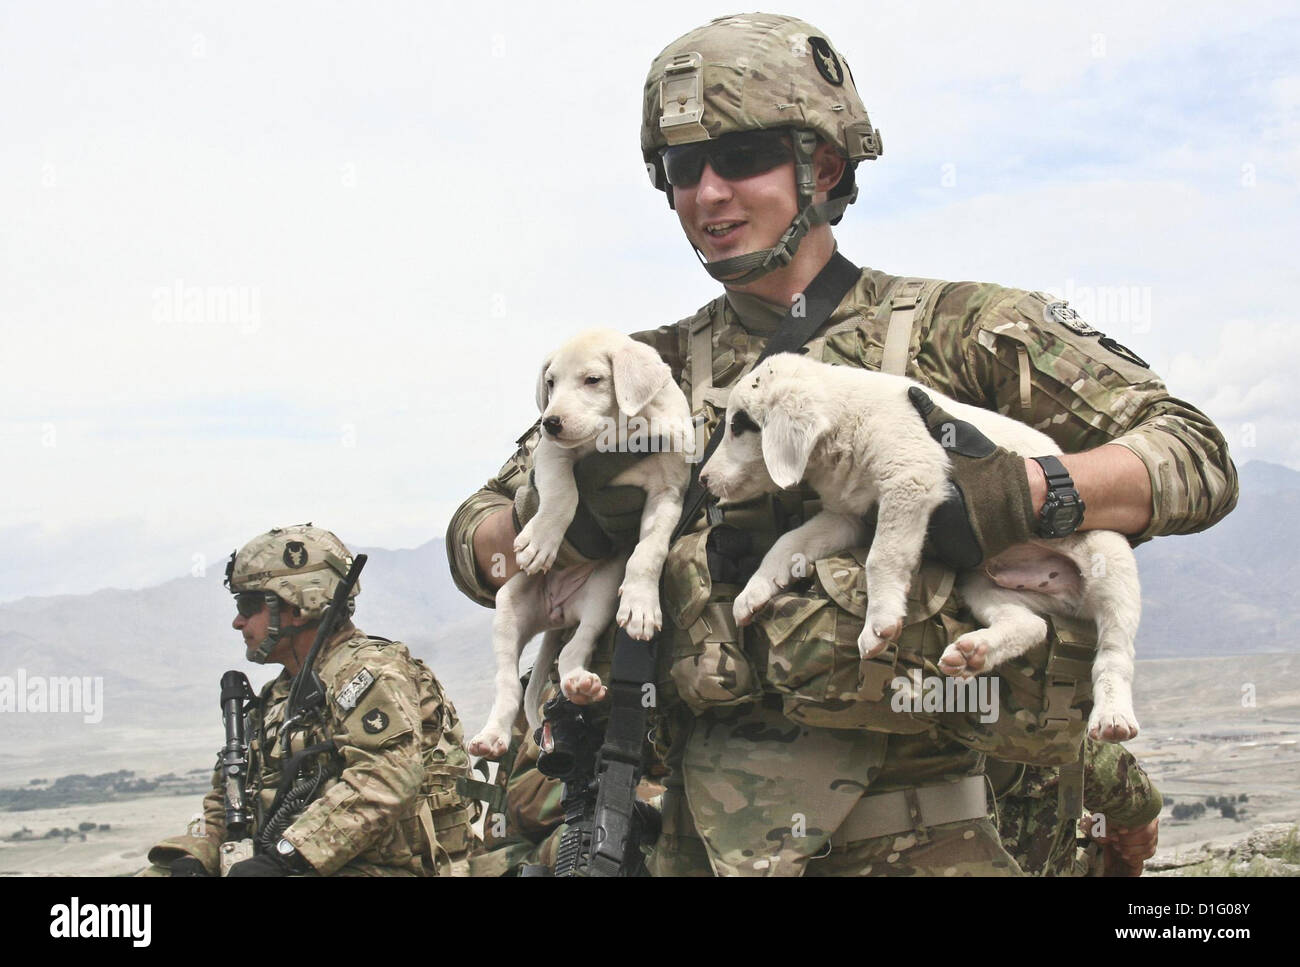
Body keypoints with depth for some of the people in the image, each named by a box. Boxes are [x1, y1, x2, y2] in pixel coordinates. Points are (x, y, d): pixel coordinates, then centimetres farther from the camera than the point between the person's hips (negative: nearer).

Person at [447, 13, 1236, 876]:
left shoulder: (956, 330, 3)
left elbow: (1196, 457, -1)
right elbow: (475, 548, 13)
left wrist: (1019, 496, -20)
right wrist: (583, 520, -10)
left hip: (915, 839, -2)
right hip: (707, 839, 3)